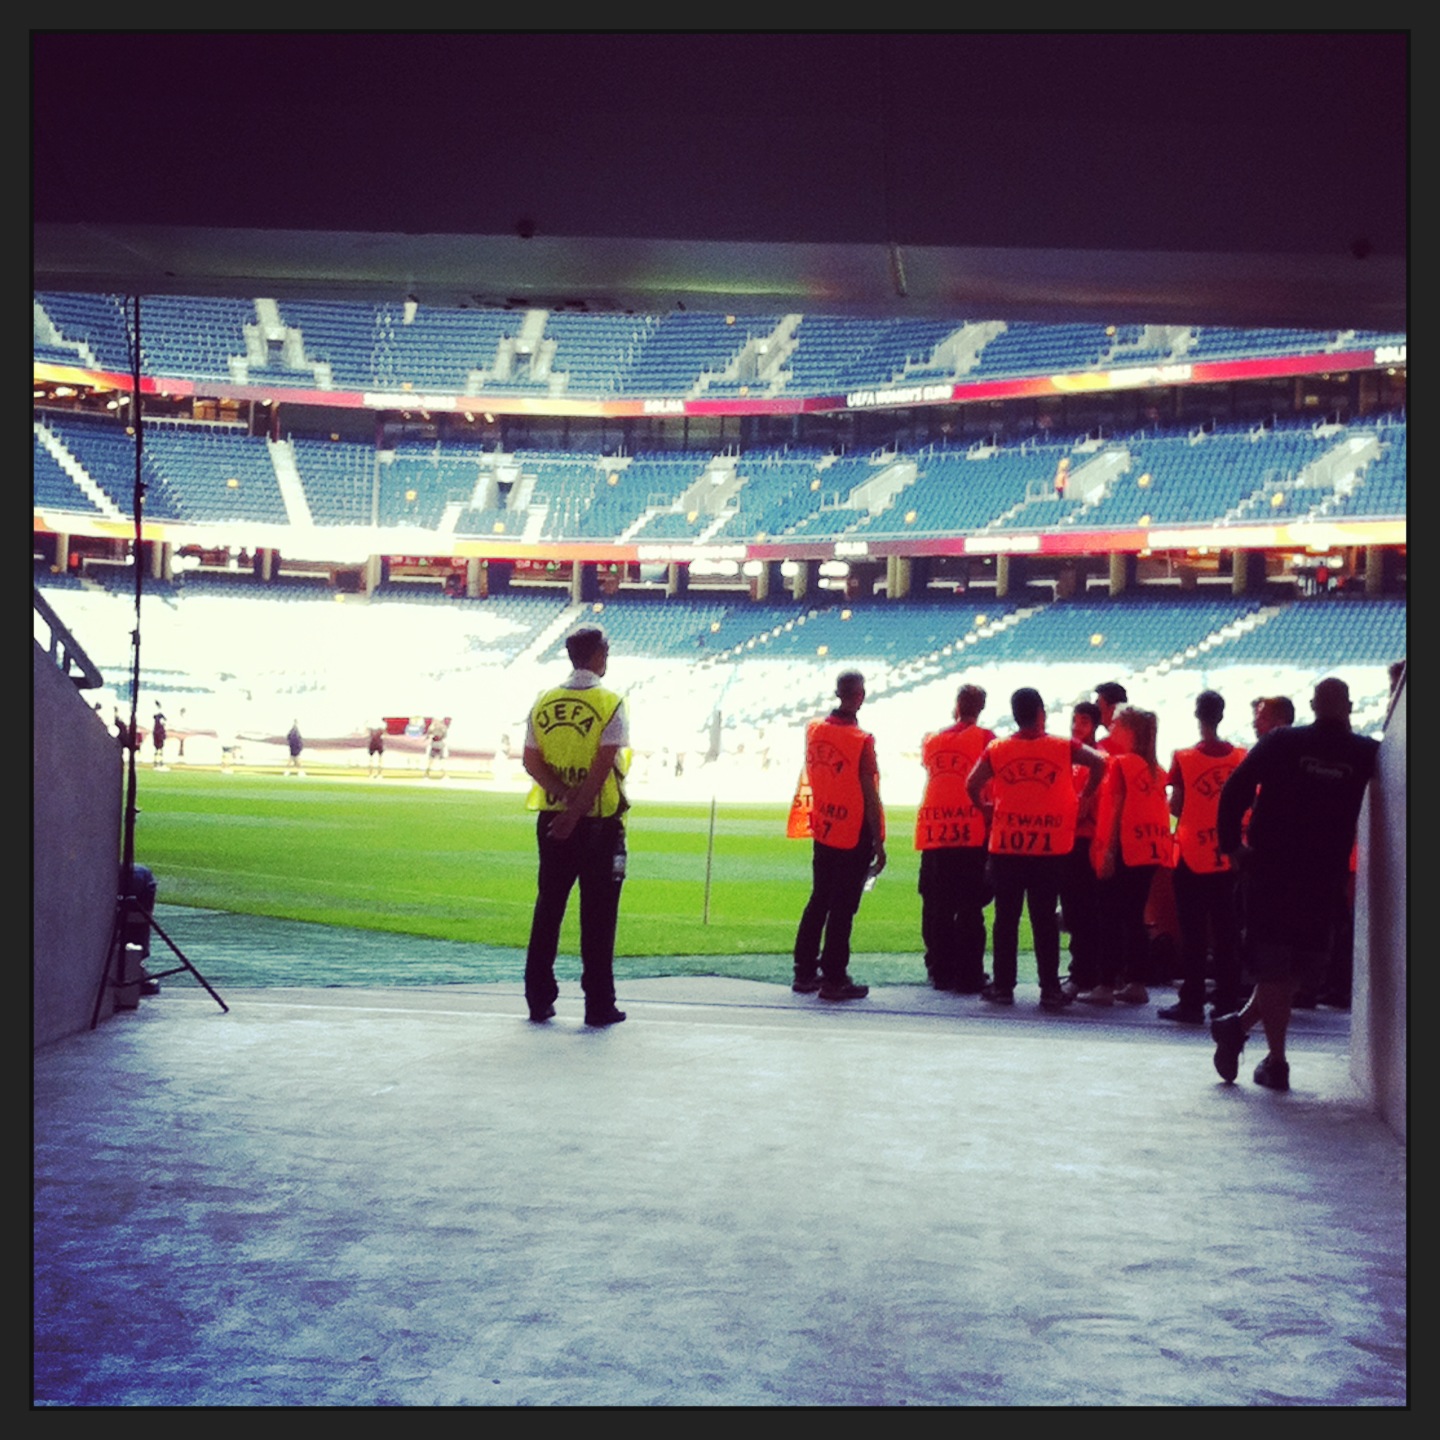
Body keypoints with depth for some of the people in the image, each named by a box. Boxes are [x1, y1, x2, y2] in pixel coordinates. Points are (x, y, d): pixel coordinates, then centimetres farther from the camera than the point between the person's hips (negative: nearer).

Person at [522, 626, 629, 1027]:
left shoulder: (544, 702, 5)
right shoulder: (609, 704, -9)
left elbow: (531, 762, -1)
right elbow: (603, 766, -16)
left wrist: (566, 796, -9)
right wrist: (578, 810, -16)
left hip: (551, 818, 4)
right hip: (599, 821, -4)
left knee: (547, 910, 11)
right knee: (597, 915, 1)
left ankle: (539, 1001, 14)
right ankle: (599, 1005, 4)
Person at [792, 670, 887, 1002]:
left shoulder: (813, 730, 0)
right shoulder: (862, 741, -17)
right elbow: (870, 797, -15)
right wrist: (879, 844, -9)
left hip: (822, 829, 6)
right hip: (855, 835, -6)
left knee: (818, 900, 16)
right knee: (843, 907, 0)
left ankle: (804, 972, 21)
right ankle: (834, 979, 4)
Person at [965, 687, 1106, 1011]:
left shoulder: (997, 749, 1)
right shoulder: (1063, 747, 0)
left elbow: (972, 784, -7)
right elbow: (1098, 763, -9)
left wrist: (985, 807, 11)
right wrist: (1083, 796, 3)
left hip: (1006, 846, 1)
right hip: (1050, 847, -1)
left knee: (1006, 918, 8)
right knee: (1045, 919, 3)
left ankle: (1003, 986, 10)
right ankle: (1050, 990, 2)